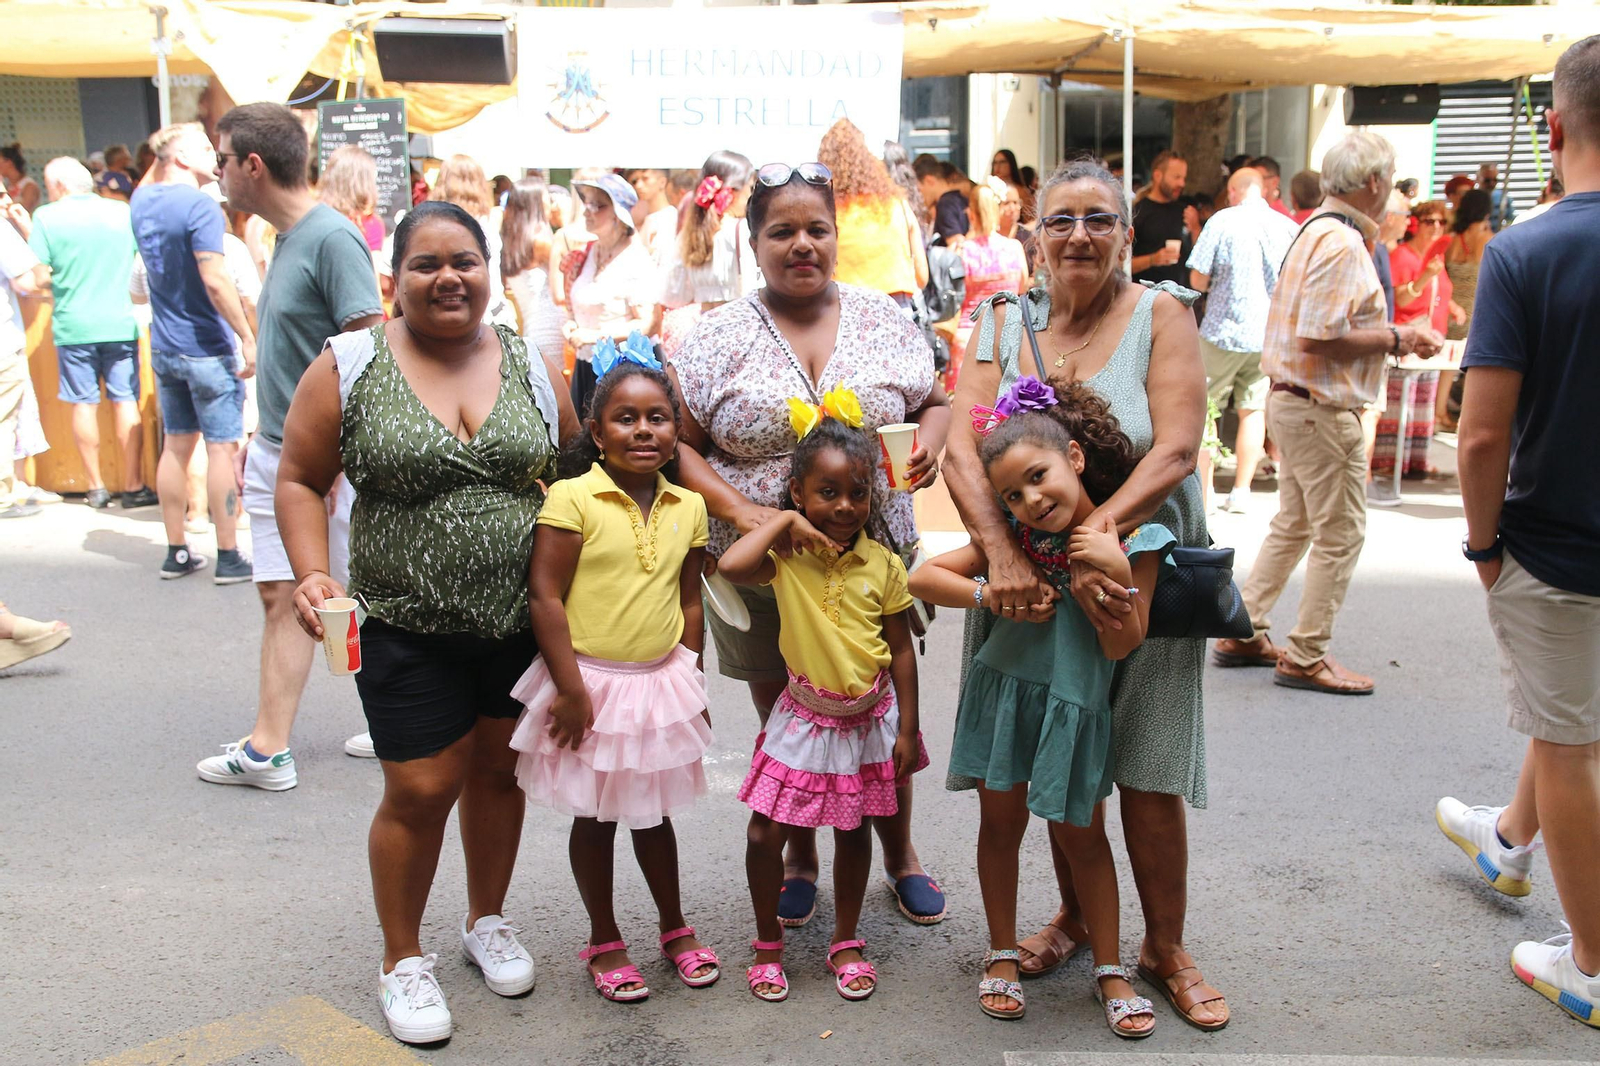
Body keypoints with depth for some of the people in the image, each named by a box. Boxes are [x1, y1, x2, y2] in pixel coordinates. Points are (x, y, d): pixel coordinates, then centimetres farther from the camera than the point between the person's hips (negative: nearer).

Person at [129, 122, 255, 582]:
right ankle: (228, 557, 4)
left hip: (164, 348, 8)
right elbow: (215, 280, -23)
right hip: (207, 348, -8)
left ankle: (176, 553, 20)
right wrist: (248, 337, -19)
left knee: (176, 445, 13)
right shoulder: (199, 205, -17)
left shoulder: (141, 200, 7)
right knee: (223, 447, -1)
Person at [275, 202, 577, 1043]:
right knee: (422, 790, 2)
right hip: (407, 627, -3)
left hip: (523, 620, 3)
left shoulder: (528, 363, 4)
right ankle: (402, 959, 26)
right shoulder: (350, 366, -5)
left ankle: (487, 920, 40)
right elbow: (300, 480, -1)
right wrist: (312, 573, -15)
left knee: (500, 769, 15)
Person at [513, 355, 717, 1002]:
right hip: (590, 682, -4)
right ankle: (603, 942, 29)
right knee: (595, 816, 11)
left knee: (652, 812, 18)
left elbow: (690, 602, 8)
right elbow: (545, 596, -15)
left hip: (662, 682, 4)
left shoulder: (688, 507, 1)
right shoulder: (572, 498, -14)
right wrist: (571, 688, -16)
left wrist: (691, 686, 9)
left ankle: (675, 930, 36)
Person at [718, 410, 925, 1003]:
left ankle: (846, 942, 35)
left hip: (867, 719, 1)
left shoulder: (883, 565, -9)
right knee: (766, 833, 1)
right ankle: (767, 944, 24)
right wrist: (783, 522, -24)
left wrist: (907, 728, -1)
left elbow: (901, 648, -2)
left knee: (854, 831, 15)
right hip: (803, 717, -1)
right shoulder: (785, 556, -13)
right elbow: (729, 566, -35)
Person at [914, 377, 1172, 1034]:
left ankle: (1109, 969, 28)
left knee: (1082, 835, 12)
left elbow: (1122, 647, -14)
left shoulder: (1134, 541, -12)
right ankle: (1002, 954, 32)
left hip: (1074, 706, -1)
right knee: (1001, 824, 13)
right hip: (1003, 691, 2)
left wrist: (1118, 573, -27)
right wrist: (996, 592, -20)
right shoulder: (1015, 537, -7)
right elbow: (922, 577, -9)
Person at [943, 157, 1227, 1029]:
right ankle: (1075, 915, 35)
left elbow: (1176, 450, -15)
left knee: (1146, 772, 3)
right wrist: (1003, 551, -25)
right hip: (1031, 578, 3)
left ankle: (1165, 948, 24)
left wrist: (1091, 537, -28)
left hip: (1140, 572, -2)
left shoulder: (1160, 315, -4)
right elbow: (960, 447, -10)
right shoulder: (1005, 322, 2)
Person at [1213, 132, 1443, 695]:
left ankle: (1243, 634, 25)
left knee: (1293, 526, 19)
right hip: (1323, 410, -10)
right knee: (1341, 535, 0)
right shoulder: (1342, 244, -19)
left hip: (1294, 401, 10)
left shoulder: (1318, 231, 13)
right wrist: (1396, 339, -14)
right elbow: (1320, 339, -25)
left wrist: (1389, 333, 10)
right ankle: (1306, 658, 9)